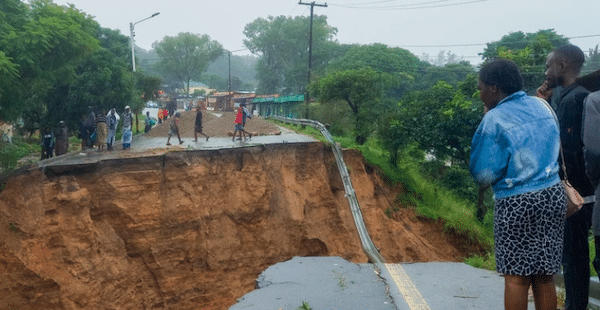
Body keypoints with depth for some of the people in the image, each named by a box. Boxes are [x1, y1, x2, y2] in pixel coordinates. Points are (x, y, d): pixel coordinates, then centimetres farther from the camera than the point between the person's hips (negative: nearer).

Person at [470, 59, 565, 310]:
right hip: (553, 195, 6)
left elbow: (484, 174, -7)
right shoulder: (542, 106, 9)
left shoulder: (494, 119, -10)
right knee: (544, 277, 11)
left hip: (516, 203, -6)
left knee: (516, 277, 3)